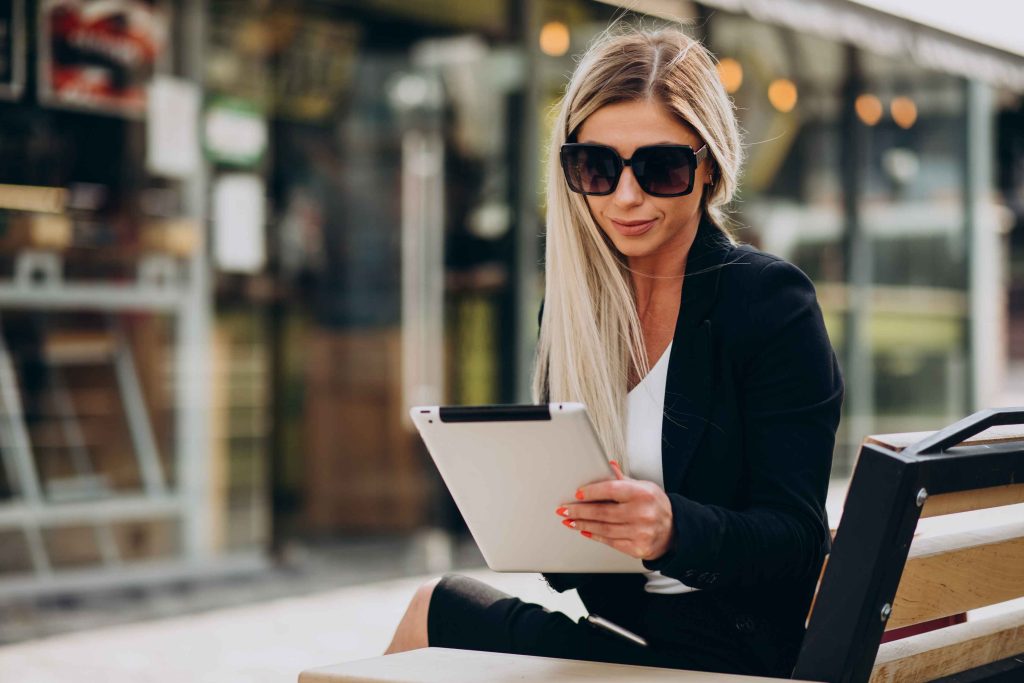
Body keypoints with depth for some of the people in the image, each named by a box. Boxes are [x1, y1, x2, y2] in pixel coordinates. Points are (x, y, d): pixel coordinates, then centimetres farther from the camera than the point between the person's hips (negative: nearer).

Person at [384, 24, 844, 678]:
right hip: (615, 621, 5)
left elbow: (798, 538, -15)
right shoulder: (574, 299, 7)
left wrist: (675, 530, -34)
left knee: (436, 610, -13)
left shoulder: (773, 302, -11)